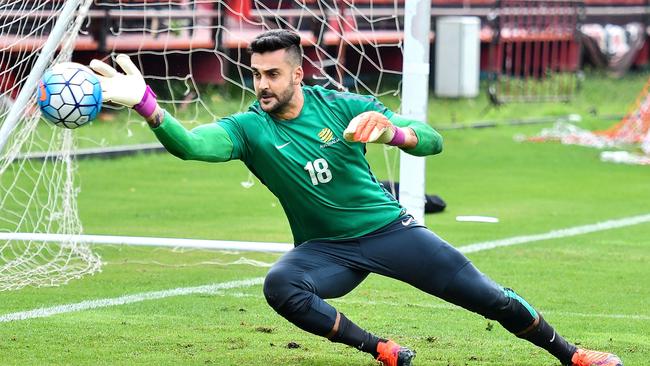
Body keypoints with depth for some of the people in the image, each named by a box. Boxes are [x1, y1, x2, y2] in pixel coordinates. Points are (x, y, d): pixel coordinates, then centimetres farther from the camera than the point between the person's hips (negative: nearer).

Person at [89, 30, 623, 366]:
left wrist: (392, 131, -32)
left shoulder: (342, 107, -10)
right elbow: (191, 144, -33)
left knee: (490, 298, -2)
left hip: (388, 227, 0)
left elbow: (433, 141, -9)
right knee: (280, 285, -33)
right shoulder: (249, 129, -12)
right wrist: (147, 104, -51)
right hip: (327, 250, 0)